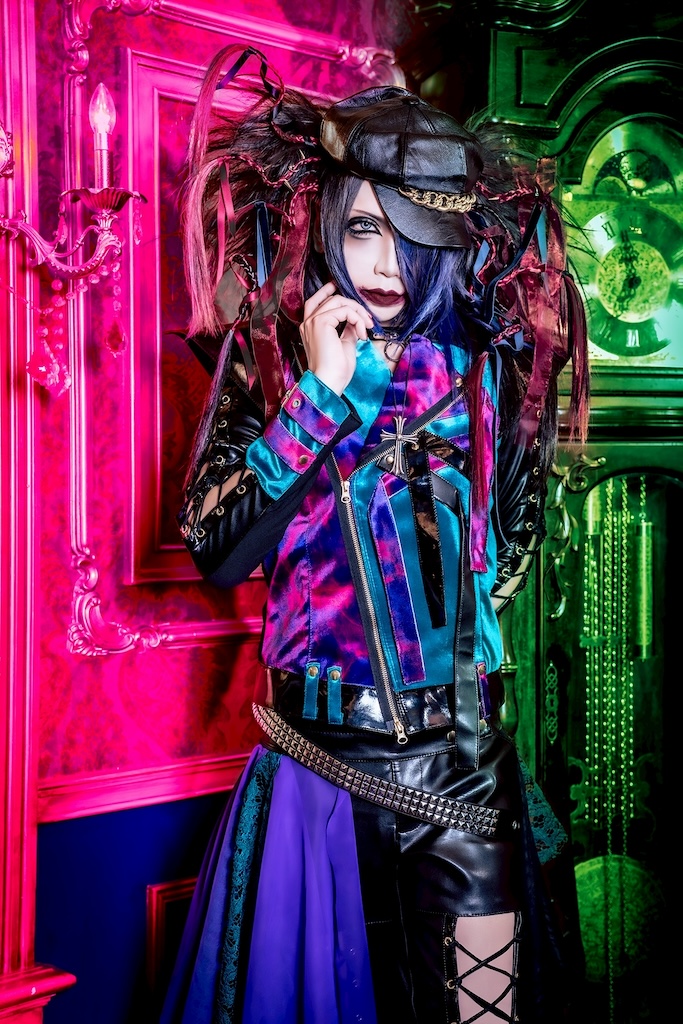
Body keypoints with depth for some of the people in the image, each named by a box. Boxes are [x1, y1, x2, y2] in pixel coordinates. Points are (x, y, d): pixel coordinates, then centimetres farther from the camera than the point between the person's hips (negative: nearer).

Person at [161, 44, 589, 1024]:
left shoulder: (482, 369, 2)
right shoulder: (270, 363, -3)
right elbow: (215, 552, -14)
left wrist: (465, 645, 10)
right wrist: (318, 397, -17)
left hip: (460, 762, 1)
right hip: (317, 762, -1)